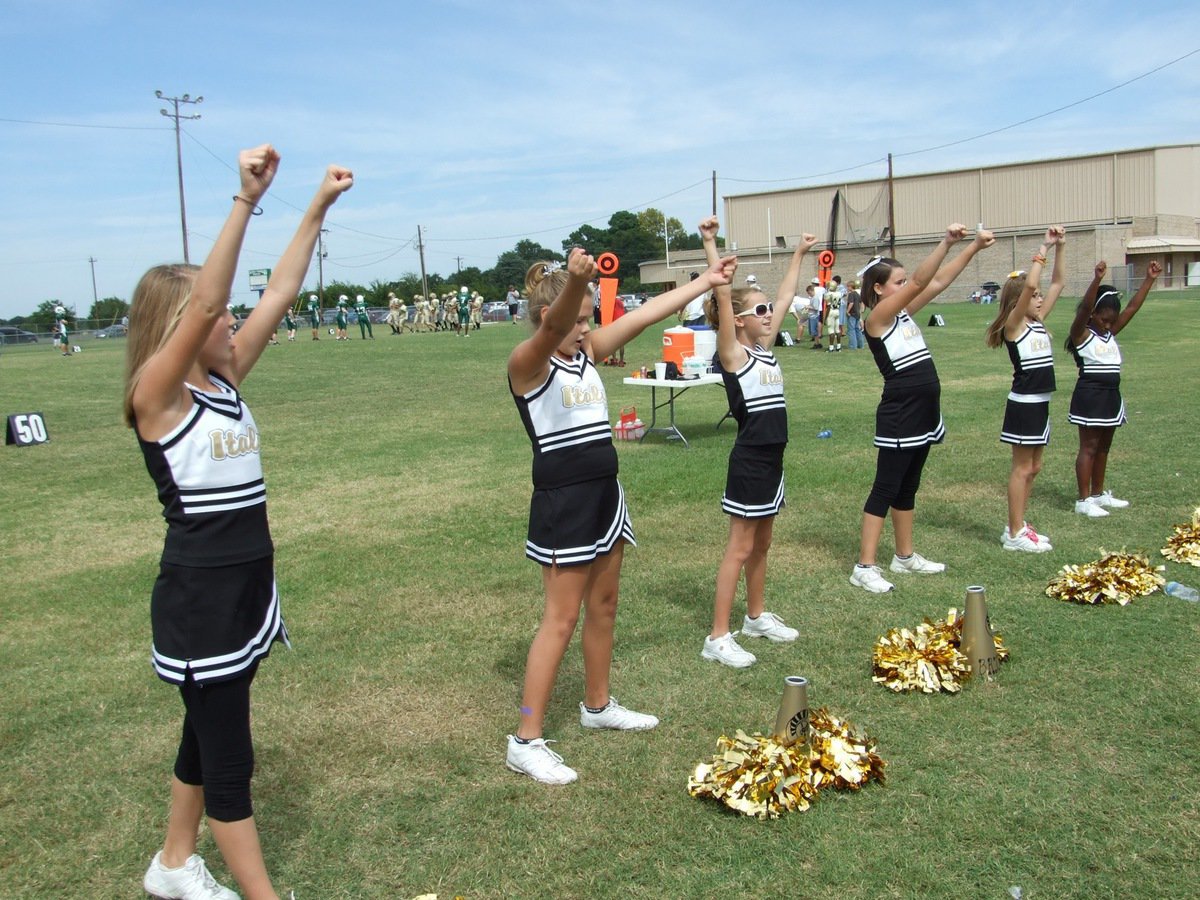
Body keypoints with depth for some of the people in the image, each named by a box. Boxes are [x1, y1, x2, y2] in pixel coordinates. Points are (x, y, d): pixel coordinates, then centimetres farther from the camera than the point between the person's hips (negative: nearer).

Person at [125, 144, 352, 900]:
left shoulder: (226, 379, 5)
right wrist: (247, 200, -34)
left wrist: (318, 208, 0)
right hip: (199, 599, -8)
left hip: (247, 587, 8)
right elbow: (206, 301, -30)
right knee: (228, 754, 3)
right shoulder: (156, 394, -15)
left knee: (210, 732, 22)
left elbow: (281, 294, 3)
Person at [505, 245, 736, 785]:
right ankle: (525, 742, 6)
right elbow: (554, 328, -36)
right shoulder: (527, 362, -13)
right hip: (562, 502, -8)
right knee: (562, 618, -4)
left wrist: (704, 281, 9)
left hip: (605, 494, 8)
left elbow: (647, 314, 9)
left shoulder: (587, 352, 9)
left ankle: (597, 706, 37)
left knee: (603, 604, 18)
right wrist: (575, 279, -55)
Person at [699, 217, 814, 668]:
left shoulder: (765, 348, 9)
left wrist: (799, 254, 26)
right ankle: (718, 637, 3)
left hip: (772, 460, 8)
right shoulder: (733, 354, -12)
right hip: (748, 461, -8)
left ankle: (757, 617, 34)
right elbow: (722, 296, -22)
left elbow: (785, 297, 20)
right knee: (740, 548, -4)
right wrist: (710, 244, -27)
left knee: (761, 544, 19)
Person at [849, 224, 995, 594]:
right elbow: (919, 282, -23)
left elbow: (940, 281, 10)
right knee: (885, 489, -5)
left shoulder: (904, 313, 10)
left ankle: (905, 556, 28)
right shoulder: (878, 316, -12)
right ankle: (865, 567, 0)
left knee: (908, 488, 17)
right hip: (898, 417, -9)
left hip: (922, 414, 9)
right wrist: (947, 241, -28)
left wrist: (975, 247, 4)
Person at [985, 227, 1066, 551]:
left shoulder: (1038, 321, 10)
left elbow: (1058, 283, 13)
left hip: (1040, 404, 8)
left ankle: (1018, 525, 24)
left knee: (1033, 467, 14)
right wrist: (1043, 248, -19)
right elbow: (1029, 284, -27)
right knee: (1022, 467, -1)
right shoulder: (1014, 324, -12)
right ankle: (1015, 533, 7)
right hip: (1023, 405, -8)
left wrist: (1060, 248, 3)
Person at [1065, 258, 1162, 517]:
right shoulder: (1081, 334, -9)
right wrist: (1097, 279, -39)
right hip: (1089, 395, -8)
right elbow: (1084, 308, -26)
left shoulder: (1110, 334, 11)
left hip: (1111, 395, 8)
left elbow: (1133, 308, 8)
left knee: (1103, 447, 14)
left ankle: (1099, 494, 25)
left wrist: (1149, 279, 1)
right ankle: (1083, 500, 1)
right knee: (1088, 447, -4)